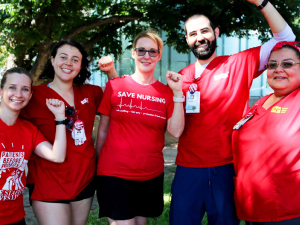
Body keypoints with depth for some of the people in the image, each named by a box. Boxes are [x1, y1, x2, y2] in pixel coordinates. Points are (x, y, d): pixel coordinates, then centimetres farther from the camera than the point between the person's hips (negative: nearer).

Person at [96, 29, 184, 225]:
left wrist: (177, 93, -13)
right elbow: (103, 130, 3)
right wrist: (96, 166, 5)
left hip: (151, 175, 3)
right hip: (114, 174, -2)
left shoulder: (167, 92, 2)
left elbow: (176, 132, -9)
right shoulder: (114, 86, -2)